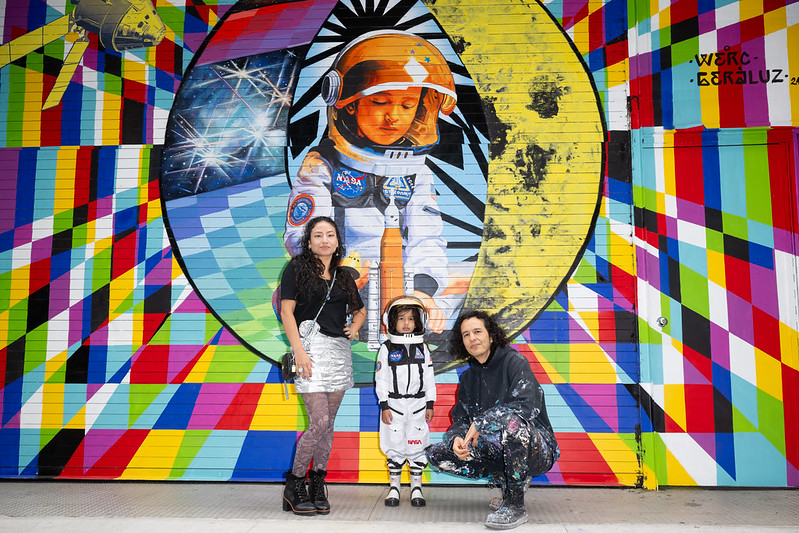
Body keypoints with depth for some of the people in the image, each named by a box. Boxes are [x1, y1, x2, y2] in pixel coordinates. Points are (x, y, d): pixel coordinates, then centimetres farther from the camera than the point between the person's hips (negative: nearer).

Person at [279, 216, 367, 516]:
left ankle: (318, 485, 19)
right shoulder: (297, 269, 2)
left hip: (340, 350, 5)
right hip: (311, 346, -5)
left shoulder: (344, 276, 17)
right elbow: (286, 311, -5)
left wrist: (354, 328, 8)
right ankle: (294, 485, 7)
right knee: (319, 422, -12)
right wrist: (299, 351, -14)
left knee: (328, 423, 7)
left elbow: (360, 310, 30)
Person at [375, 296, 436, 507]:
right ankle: (394, 487, 19)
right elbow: (381, 379, -2)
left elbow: (429, 378, 8)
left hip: (418, 406, 2)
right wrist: (384, 406, -7)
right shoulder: (386, 349, -2)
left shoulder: (422, 349, 5)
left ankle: (416, 487, 18)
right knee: (394, 447, 5)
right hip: (394, 405, -1)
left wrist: (430, 404, 4)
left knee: (417, 447, 5)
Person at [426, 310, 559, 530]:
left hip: (538, 449, -7)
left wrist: (480, 423, -26)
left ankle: (515, 505, -21)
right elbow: (460, 420, 7)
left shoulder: (514, 362, -11)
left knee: (512, 420, -40)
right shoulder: (468, 377, 10)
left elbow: (528, 405, -27)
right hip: (499, 453, 7)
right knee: (436, 454, -4)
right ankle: (506, 482, 5)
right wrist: (456, 439, -17)